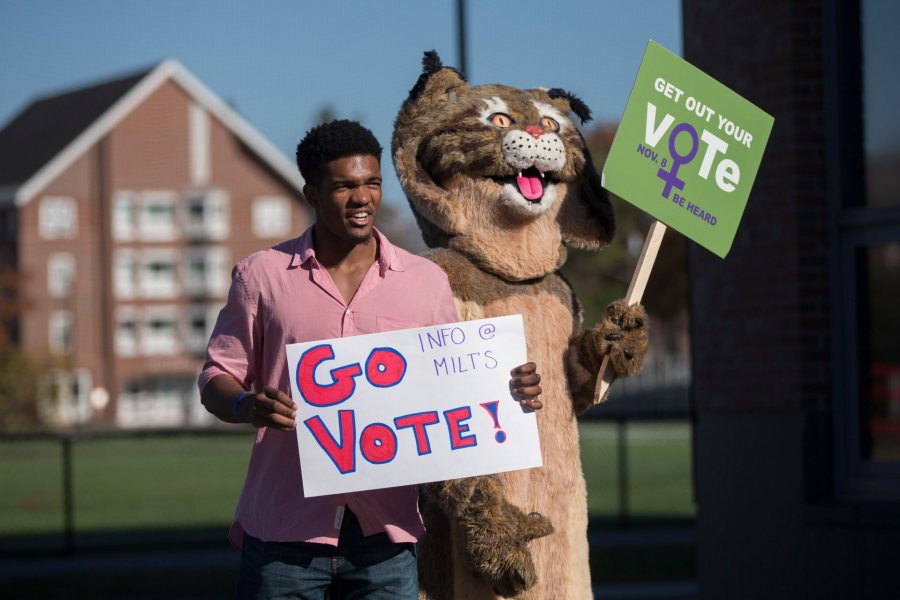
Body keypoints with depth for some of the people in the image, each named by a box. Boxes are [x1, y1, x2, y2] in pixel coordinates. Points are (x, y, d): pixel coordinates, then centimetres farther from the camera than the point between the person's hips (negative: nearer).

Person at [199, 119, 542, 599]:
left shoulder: (426, 281, 10)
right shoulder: (262, 275, 5)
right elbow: (217, 378, 7)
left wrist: (511, 392, -5)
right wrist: (247, 406, -16)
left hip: (386, 536, 2)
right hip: (285, 532, -1)